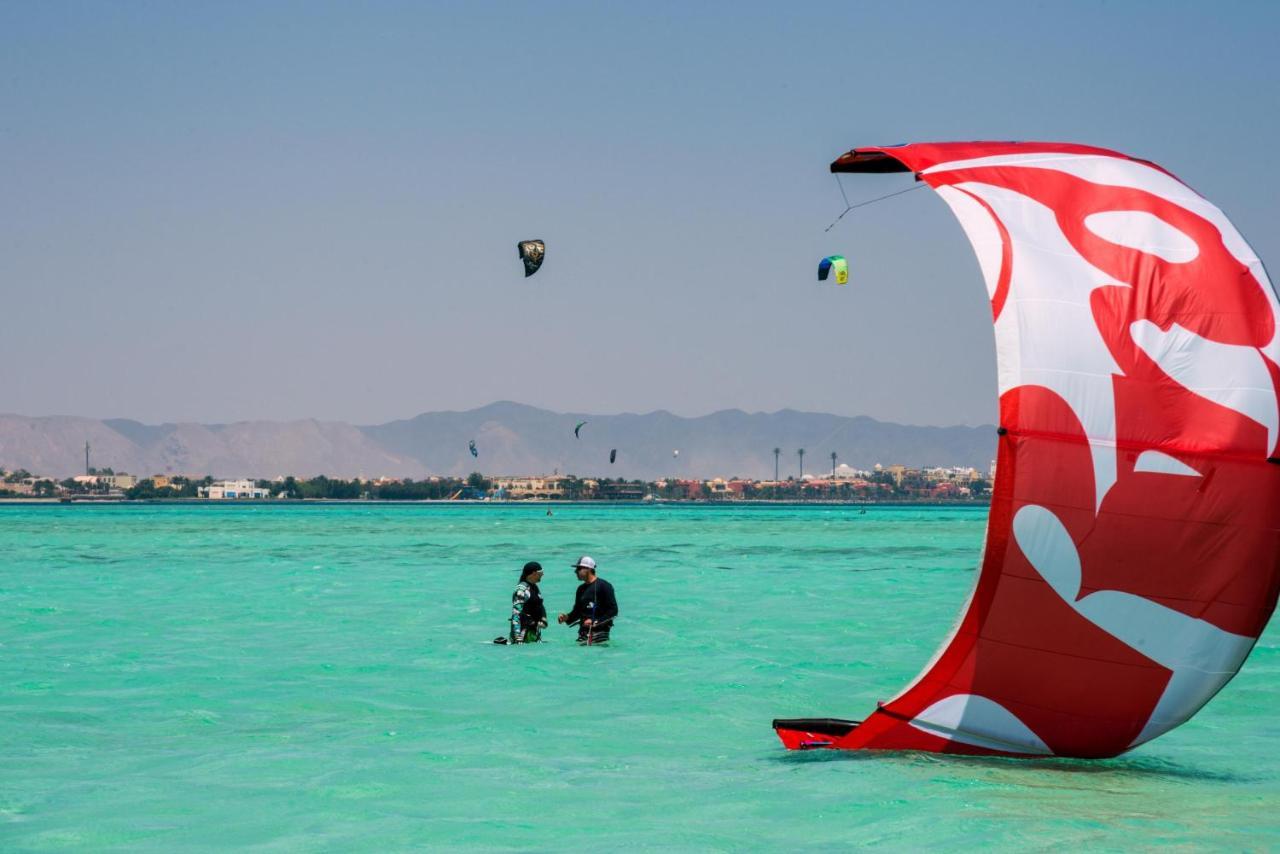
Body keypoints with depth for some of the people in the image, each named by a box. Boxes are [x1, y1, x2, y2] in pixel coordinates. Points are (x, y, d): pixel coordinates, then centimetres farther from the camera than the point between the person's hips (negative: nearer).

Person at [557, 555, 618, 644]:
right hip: (583, 633, 6)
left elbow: (613, 610, -10)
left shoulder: (604, 586, -5)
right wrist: (567, 618, 3)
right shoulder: (581, 589, 17)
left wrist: (595, 622, -16)